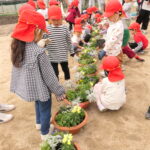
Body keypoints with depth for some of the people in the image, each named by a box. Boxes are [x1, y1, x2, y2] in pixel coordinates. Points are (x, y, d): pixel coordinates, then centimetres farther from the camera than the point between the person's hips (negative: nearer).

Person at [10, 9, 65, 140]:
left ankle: (39, 123, 57)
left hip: (27, 86, 7)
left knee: (38, 104, 32)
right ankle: (45, 133, 40)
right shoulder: (39, 52, -29)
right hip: (40, 88, -7)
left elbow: (18, 68, 3)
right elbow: (48, 75, -21)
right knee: (45, 110, 18)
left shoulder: (17, 47, -7)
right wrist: (59, 91, -8)